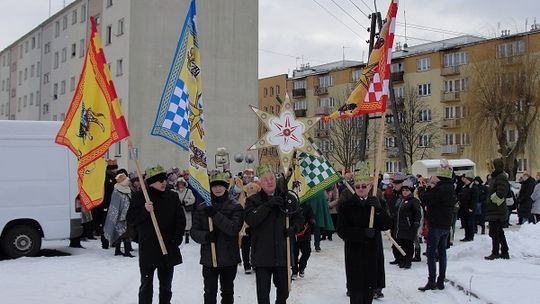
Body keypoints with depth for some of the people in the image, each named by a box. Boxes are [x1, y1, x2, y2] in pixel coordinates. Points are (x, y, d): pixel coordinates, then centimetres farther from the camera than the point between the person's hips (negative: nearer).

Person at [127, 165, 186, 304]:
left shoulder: (173, 196, 3)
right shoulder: (140, 197, -4)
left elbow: (180, 220, 7)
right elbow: (131, 219, -7)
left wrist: (177, 238, -4)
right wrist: (145, 210, -23)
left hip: (169, 249, 3)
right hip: (147, 249, -3)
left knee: (166, 285, 15)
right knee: (146, 285, 5)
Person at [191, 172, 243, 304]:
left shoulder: (235, 207, -4)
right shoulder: (201, 208, 3)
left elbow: (234, 229, -18)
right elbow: (194, 231, 1)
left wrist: (216, 215, -26)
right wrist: (206, 236, -20)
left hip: (229, 258, -1)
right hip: (208, 257, 1)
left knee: (227, 291, 14)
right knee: (210, 293, 4)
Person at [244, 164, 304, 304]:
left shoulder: (288, 198, 5)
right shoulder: (253, 200, -1)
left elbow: (299, 218, 14)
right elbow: (249, 219, -18)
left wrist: (294, 228, -7)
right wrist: (268, 205, -25)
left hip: (283, 253, 3)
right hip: (262, 254, -2)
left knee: (283, 288, 18)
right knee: (263, 292, 0)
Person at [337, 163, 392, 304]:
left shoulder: (376, 203, 6)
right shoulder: (347, 205, -5)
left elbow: (387, 225, -2)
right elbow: (342, 231, -11)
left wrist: (378, 209, -18)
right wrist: (363, 232, -22)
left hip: (373, 251, 4)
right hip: (354, 254, -4)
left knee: (369, 288, 12)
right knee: (356, 289, -4)